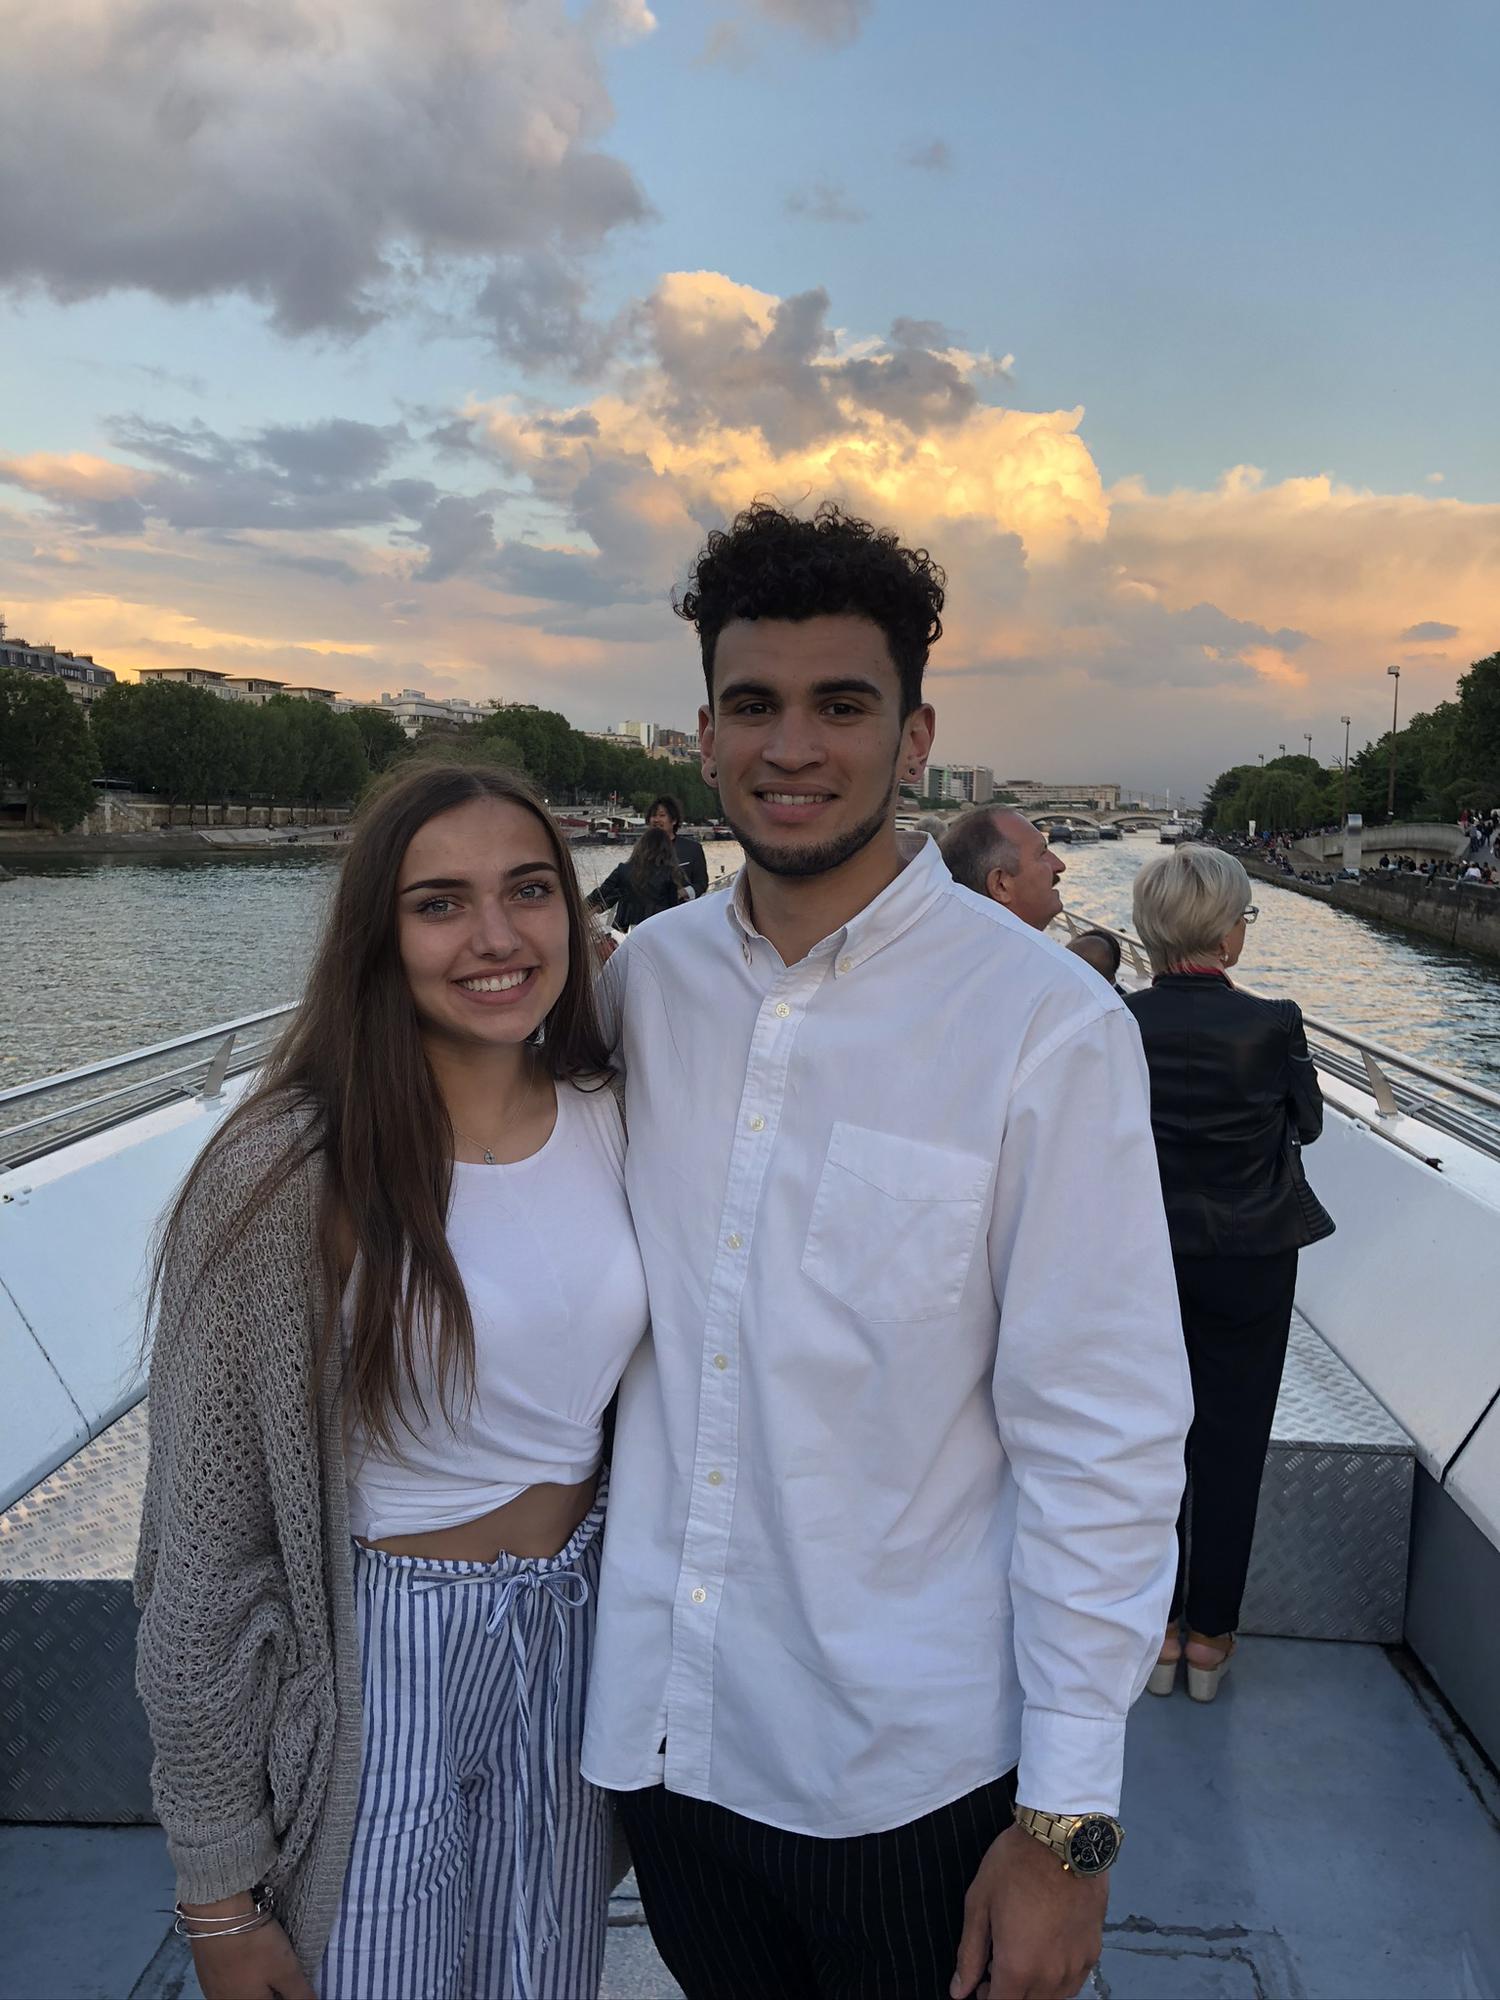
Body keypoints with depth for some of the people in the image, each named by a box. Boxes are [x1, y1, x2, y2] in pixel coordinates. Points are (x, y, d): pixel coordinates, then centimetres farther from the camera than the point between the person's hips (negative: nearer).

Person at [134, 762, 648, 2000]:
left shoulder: (613, 1122, -6)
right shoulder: (283, 1178, -20)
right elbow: (205, 1556, -13)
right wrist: (221, 1895, -7)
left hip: (575, 1642, 5)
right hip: (378, 1667, -4)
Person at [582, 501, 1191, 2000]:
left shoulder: (1046, 1025, -16)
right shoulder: (643, 981, -2)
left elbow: (1104, 1441, -14)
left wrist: (1066, 1824, -12)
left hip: (913, 1772, -4)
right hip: (663, 1728, 4)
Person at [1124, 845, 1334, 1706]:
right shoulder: (1271, 1024, -17)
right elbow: (1307, 1122, -1)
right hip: (1250, 1265, -1)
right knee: (1231, 1448, 12)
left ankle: (1158, 1632, 25)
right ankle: (1211, 1638, 24)